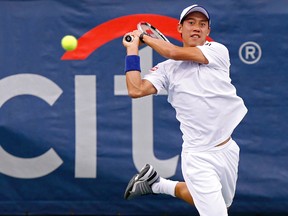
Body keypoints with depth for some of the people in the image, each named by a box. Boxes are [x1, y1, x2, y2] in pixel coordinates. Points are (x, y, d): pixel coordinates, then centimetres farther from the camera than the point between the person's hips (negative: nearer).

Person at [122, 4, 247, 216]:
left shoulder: (218, 52, -2)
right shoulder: (167, 69, -1)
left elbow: (175, 53, -15)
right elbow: (136, 90, -14)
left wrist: (144, 36, -3)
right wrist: (132, 49, -6)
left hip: (228, 149, 3)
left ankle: (156, 183, 38)